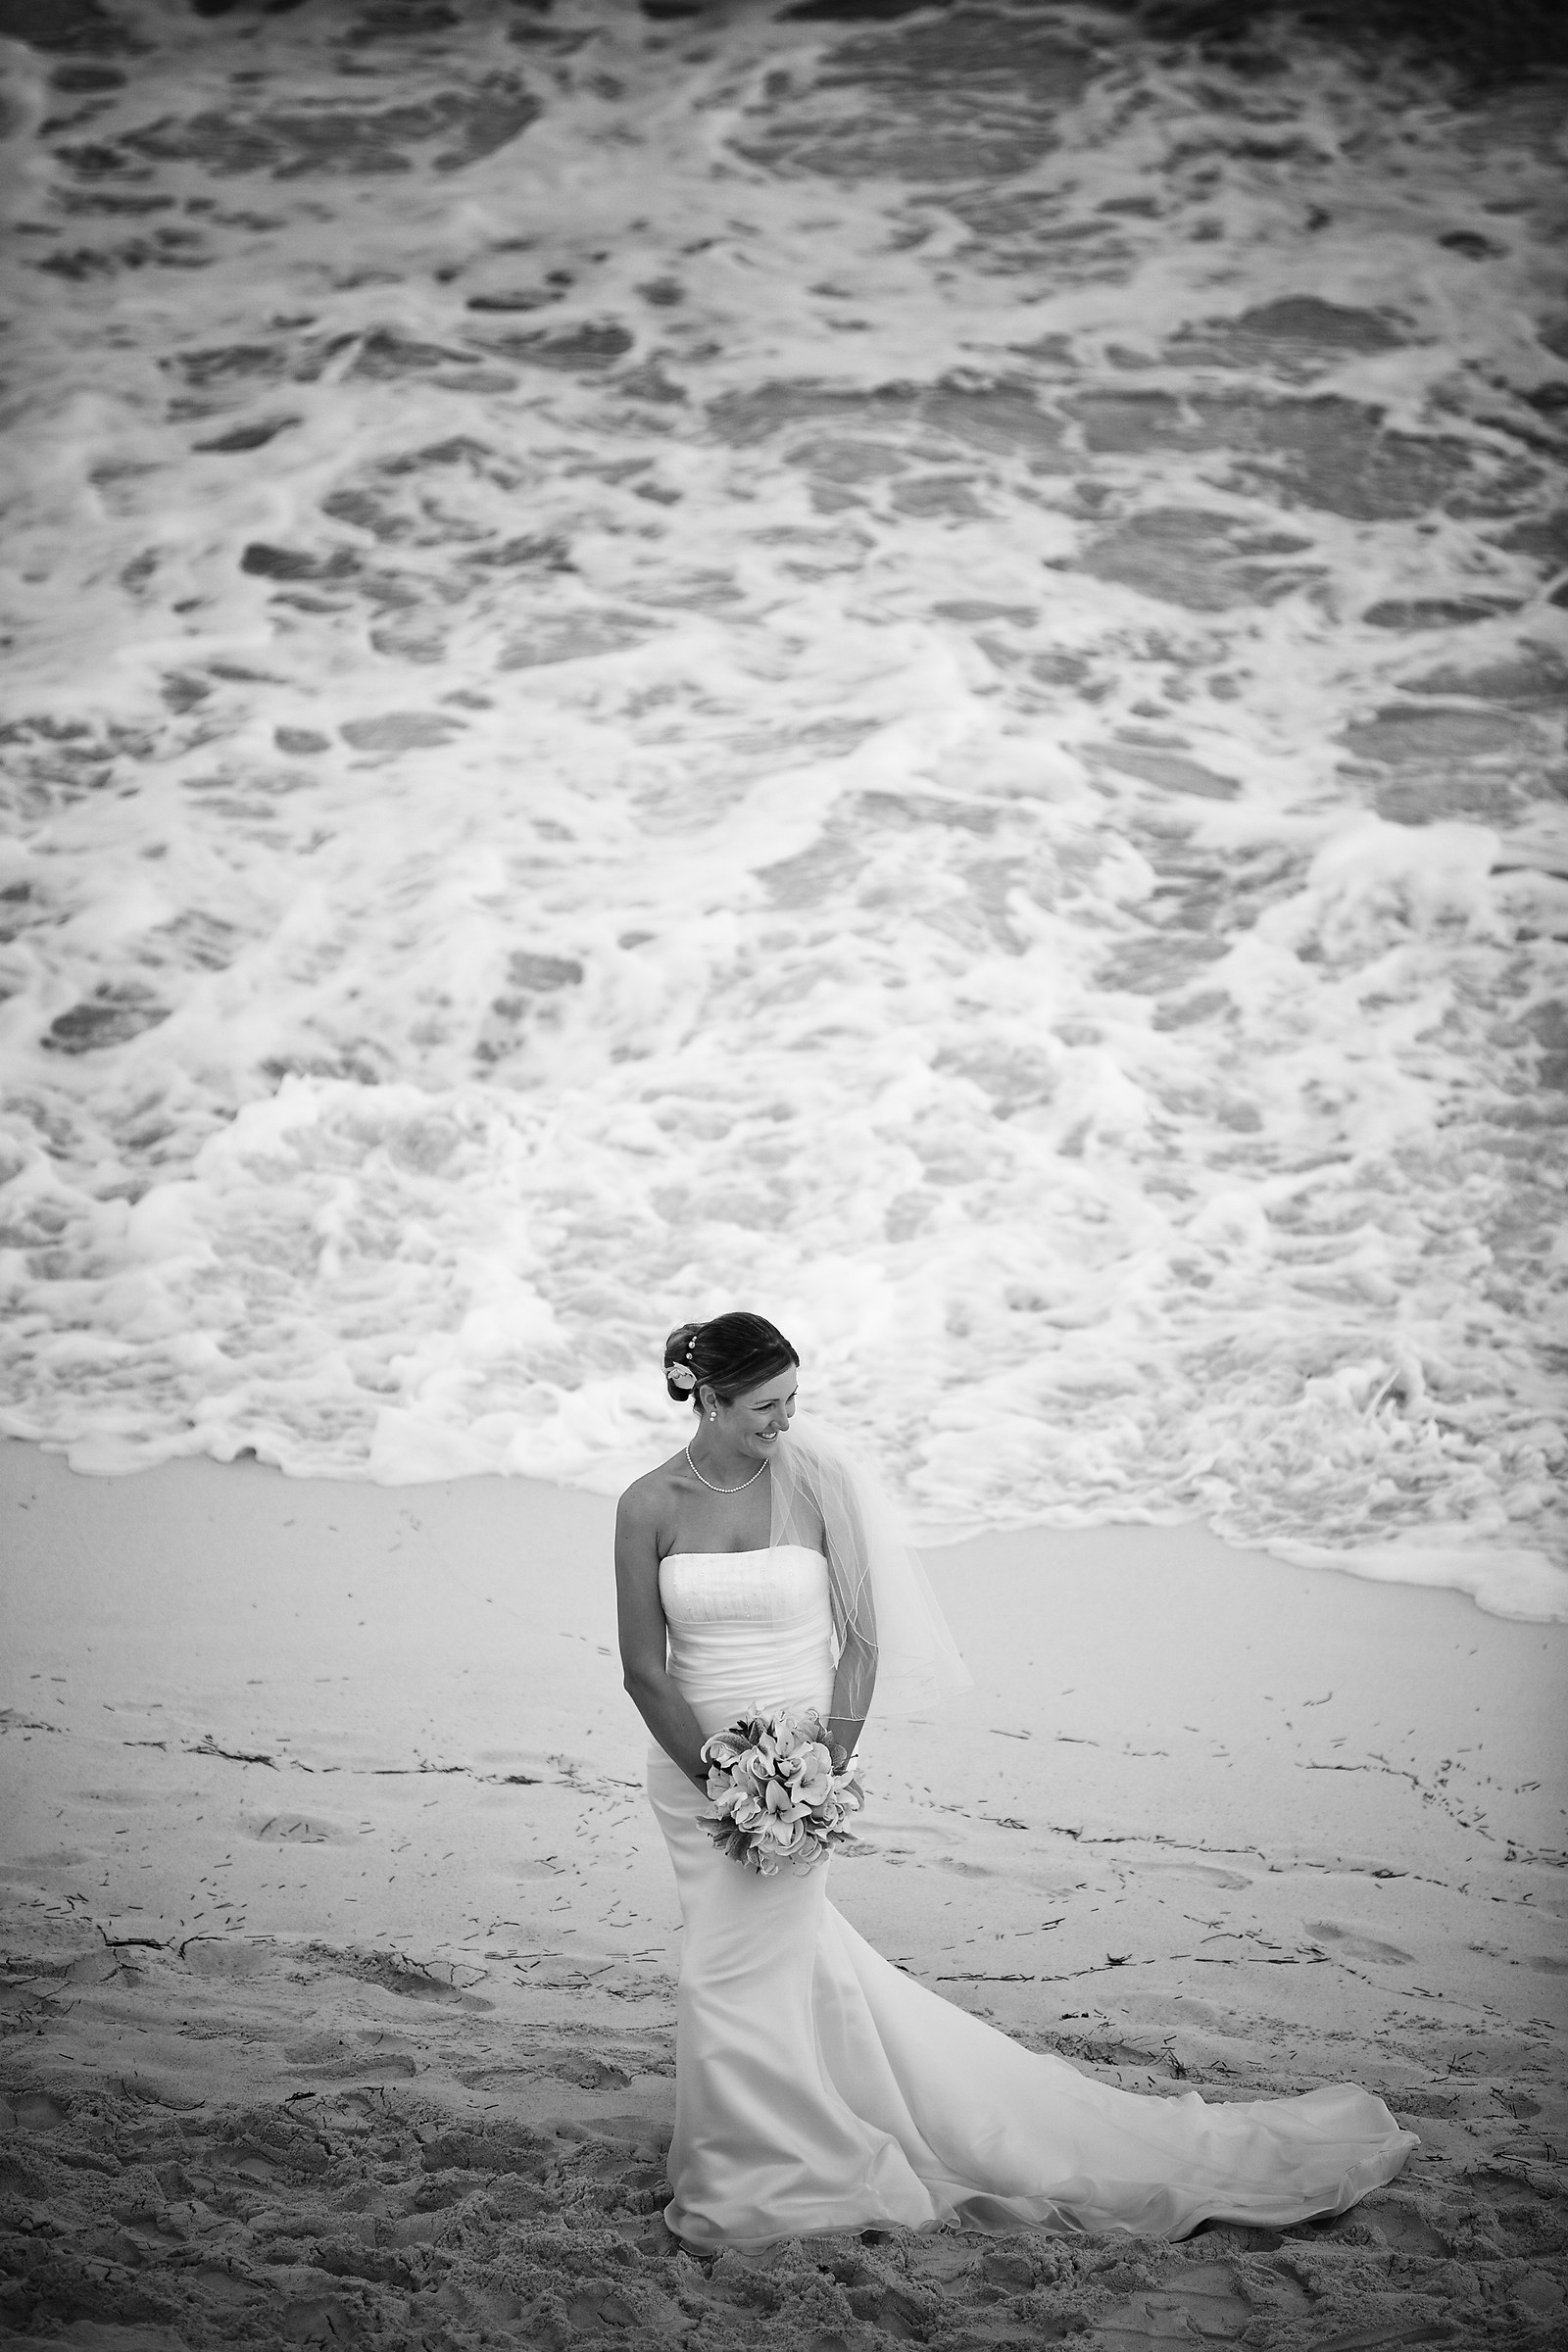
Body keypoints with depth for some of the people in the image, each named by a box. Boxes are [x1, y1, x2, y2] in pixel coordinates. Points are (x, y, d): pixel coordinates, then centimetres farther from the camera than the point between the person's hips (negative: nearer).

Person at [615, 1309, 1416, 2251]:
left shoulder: (813, 1481, -8)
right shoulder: (649, 1507, -4)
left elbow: (861, 1640, -5)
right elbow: (645, 1667, -2)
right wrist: (721, 1783, -9)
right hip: (692, 1764, 2)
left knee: (732, 1981, 0)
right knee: (805, 1969, 12)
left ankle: (746, 2192, 18)